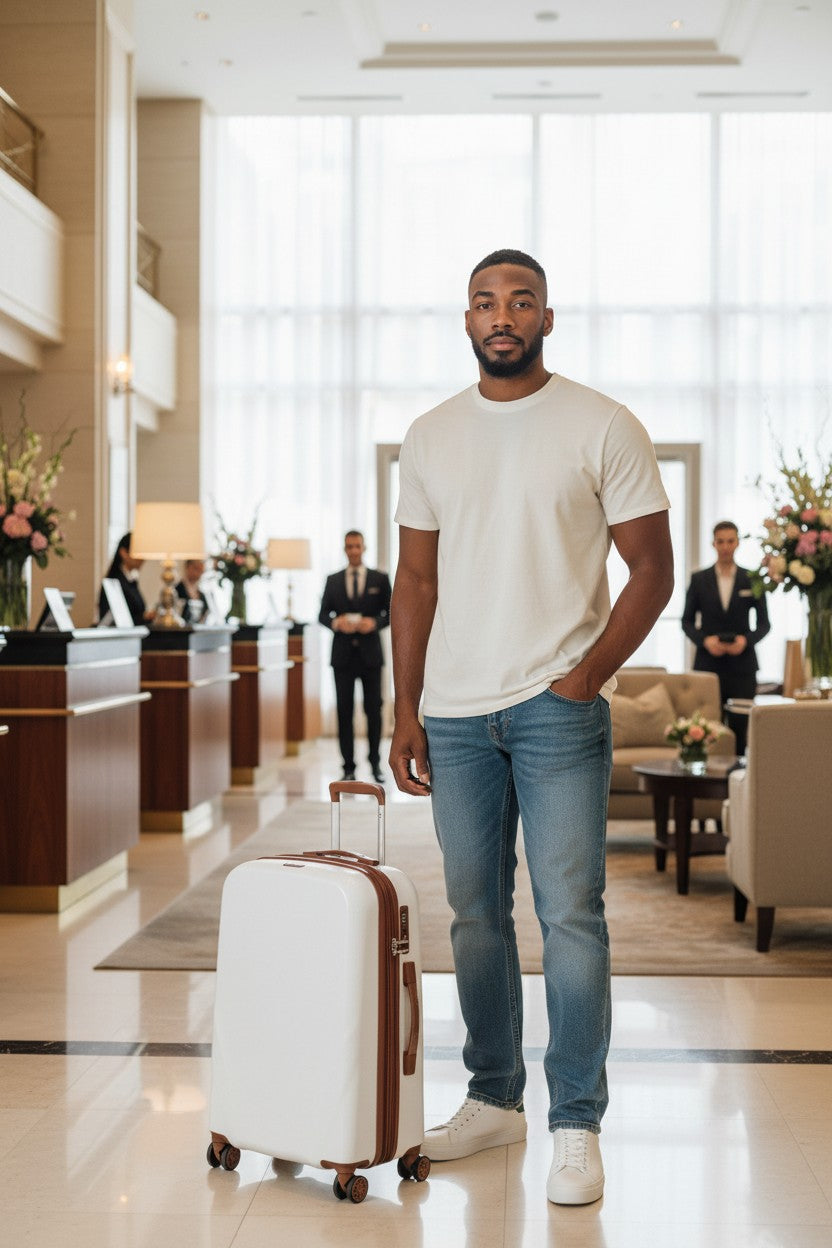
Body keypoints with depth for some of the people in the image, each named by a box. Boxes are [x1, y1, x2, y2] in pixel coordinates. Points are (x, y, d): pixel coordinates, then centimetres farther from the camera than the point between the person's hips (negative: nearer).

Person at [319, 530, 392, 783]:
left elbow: (391, 612, 4)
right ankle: (349, 768, 5)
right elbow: (323, 614, 8)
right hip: (343, 655, 1)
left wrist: (375, 623, -15)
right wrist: (336, 623, -13)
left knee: (374, 710, 3)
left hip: (370, 653, -1)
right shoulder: (333, 581, 9)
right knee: (344, 712, 0)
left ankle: (375, 764, 15)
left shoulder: (380, 579, 5)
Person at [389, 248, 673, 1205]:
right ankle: (493, 1098, 24)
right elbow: (415, 581, 12)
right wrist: (405, 713, 7)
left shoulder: (603, 428, -1)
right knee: (474, 913, 10)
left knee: (569, 912, -6)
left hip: (558, 708, -4)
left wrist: (588, 673, -11)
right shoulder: (430, 436, 11)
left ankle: (576, 1125, 4)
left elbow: (652, 569, -1)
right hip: (454, 712, 4)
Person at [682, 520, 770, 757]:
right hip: (707, 664, 0)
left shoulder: (752, 581, 5)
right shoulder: (699, 579, 5)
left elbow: (764, 623, 6)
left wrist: (747, 639, -13)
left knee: (740, 727, 1)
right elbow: (687, 621, 6)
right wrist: (704, 640, -12)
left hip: (742, 665, 0)